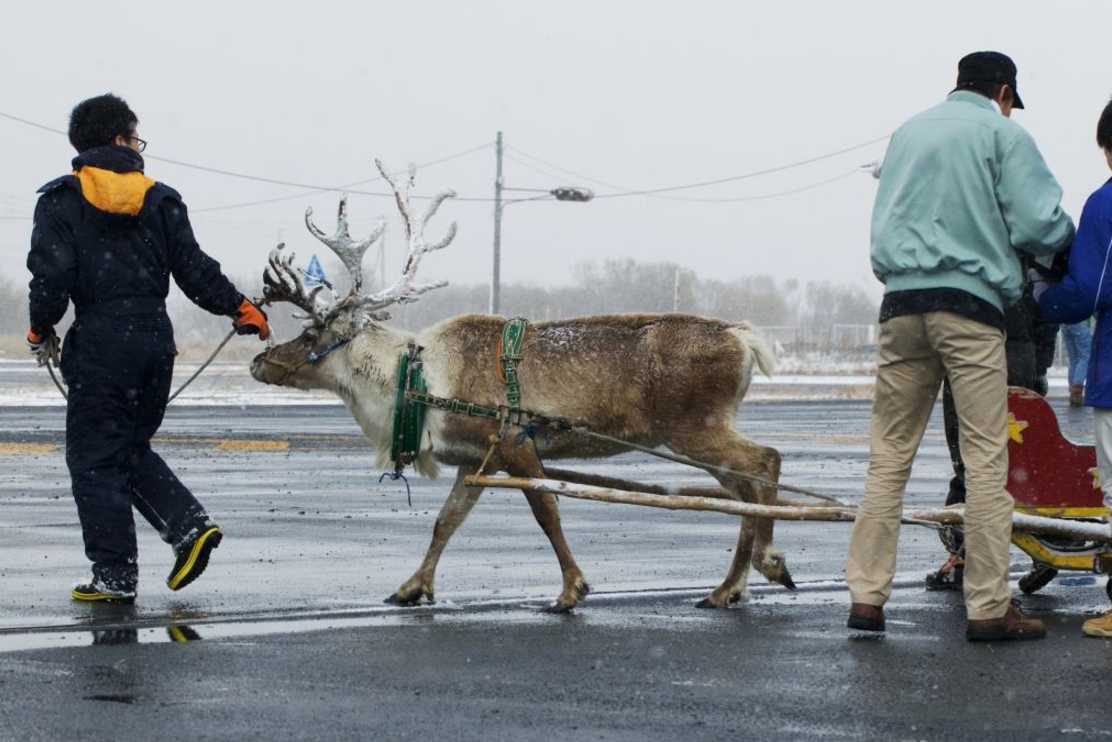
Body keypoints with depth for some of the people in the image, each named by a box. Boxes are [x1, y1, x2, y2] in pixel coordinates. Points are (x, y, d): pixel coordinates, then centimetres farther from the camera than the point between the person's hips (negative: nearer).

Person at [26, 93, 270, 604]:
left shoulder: (62, 200, -3)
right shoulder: (160, 200, 8)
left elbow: (52, 275, -10)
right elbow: (195, 270, 8)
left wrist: (41, 331, 6)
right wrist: (241, 309, 21)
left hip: (101, 342, -5)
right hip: (156, 340, 5)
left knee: (94, 458, 3)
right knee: (131, 449, 20)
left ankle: (114, 576, 1)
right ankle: (191, 526, 2)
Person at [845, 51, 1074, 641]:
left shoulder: (907, 132, 19)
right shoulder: (1002, 133, 2)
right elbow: (1039, 223, -4)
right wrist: (1065, 238, 16)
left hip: (900, 302, 5)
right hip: (969, 302, -5)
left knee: (889, 455, 7)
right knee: (986, 458, -3)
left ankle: (866, 596, 2)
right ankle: (989, 607, -4)